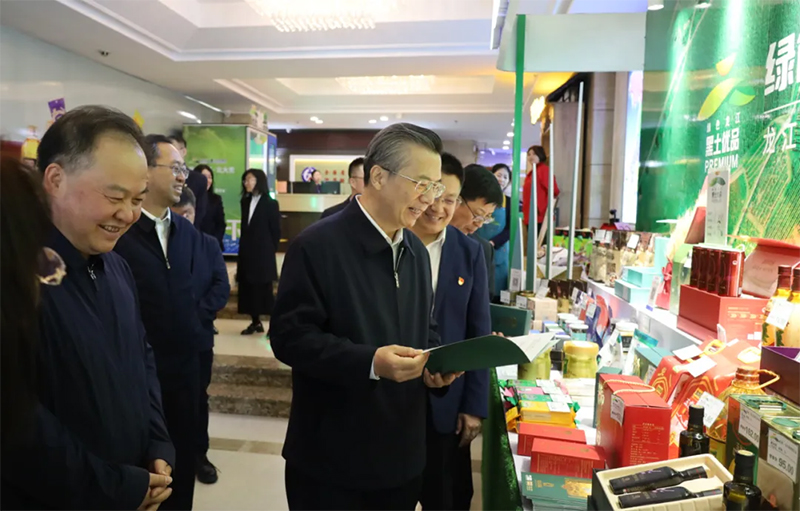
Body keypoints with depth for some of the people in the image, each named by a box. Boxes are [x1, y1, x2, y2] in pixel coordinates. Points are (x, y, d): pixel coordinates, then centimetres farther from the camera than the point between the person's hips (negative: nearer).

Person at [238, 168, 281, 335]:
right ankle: (255, 322, 17)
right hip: (246, 252, 6)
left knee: (264, 289, -5)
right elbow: (244, 228, 12)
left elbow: (276, 230, -3)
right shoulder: (245, 202, 12)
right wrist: (243, 248, 5)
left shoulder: (270, 203, -4)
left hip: (263, 253, -6)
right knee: (248, 288, 6)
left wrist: (270, 250, -5)